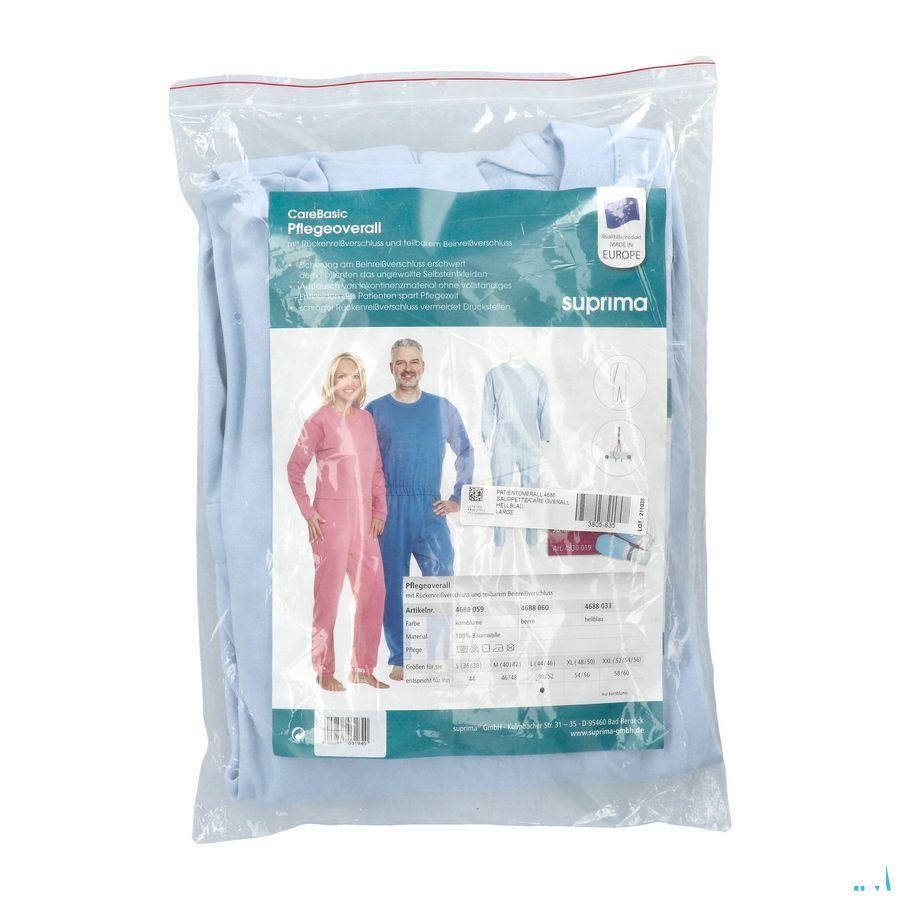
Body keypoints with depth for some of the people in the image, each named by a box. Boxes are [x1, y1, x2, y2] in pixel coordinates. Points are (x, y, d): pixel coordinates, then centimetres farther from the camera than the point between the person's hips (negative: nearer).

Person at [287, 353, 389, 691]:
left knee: (373, 591, 7)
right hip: (331, 516, -5)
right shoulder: (320, 419, -4)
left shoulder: (366, 419, 12)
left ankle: (363, 668, 21)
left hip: (365, 518, 6)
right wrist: (308, 513, -6)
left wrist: (380, 510, 8)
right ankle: (324, 670, 17)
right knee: (328, 594, 2)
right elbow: (295, 468, -1)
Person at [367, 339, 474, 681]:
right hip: (389, 511, -1)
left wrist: (457, 497, 9)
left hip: (431, 511, 1)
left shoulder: (442, 408, 8)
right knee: (393, 585, 5)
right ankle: (399, 659, 18)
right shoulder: (375, 410, 4)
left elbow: (466, 453, 17)